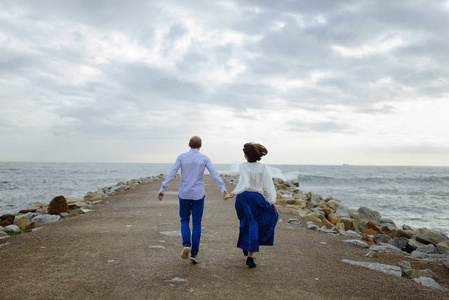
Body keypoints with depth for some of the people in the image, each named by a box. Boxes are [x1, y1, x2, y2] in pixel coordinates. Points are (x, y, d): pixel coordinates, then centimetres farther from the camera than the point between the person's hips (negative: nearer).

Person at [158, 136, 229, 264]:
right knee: (196, 223, 7)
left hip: (184, 194, 1)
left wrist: (162, 189, -3)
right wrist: (223, 189, -12)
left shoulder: (181, 157, 0)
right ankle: (194, 253, 7)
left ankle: (186, 244, -5)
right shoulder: (204, 158, -1)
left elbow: (171, 173, -5)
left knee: (184, 220, 18)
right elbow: (215, 174, -9)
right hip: (198, 195, -1)